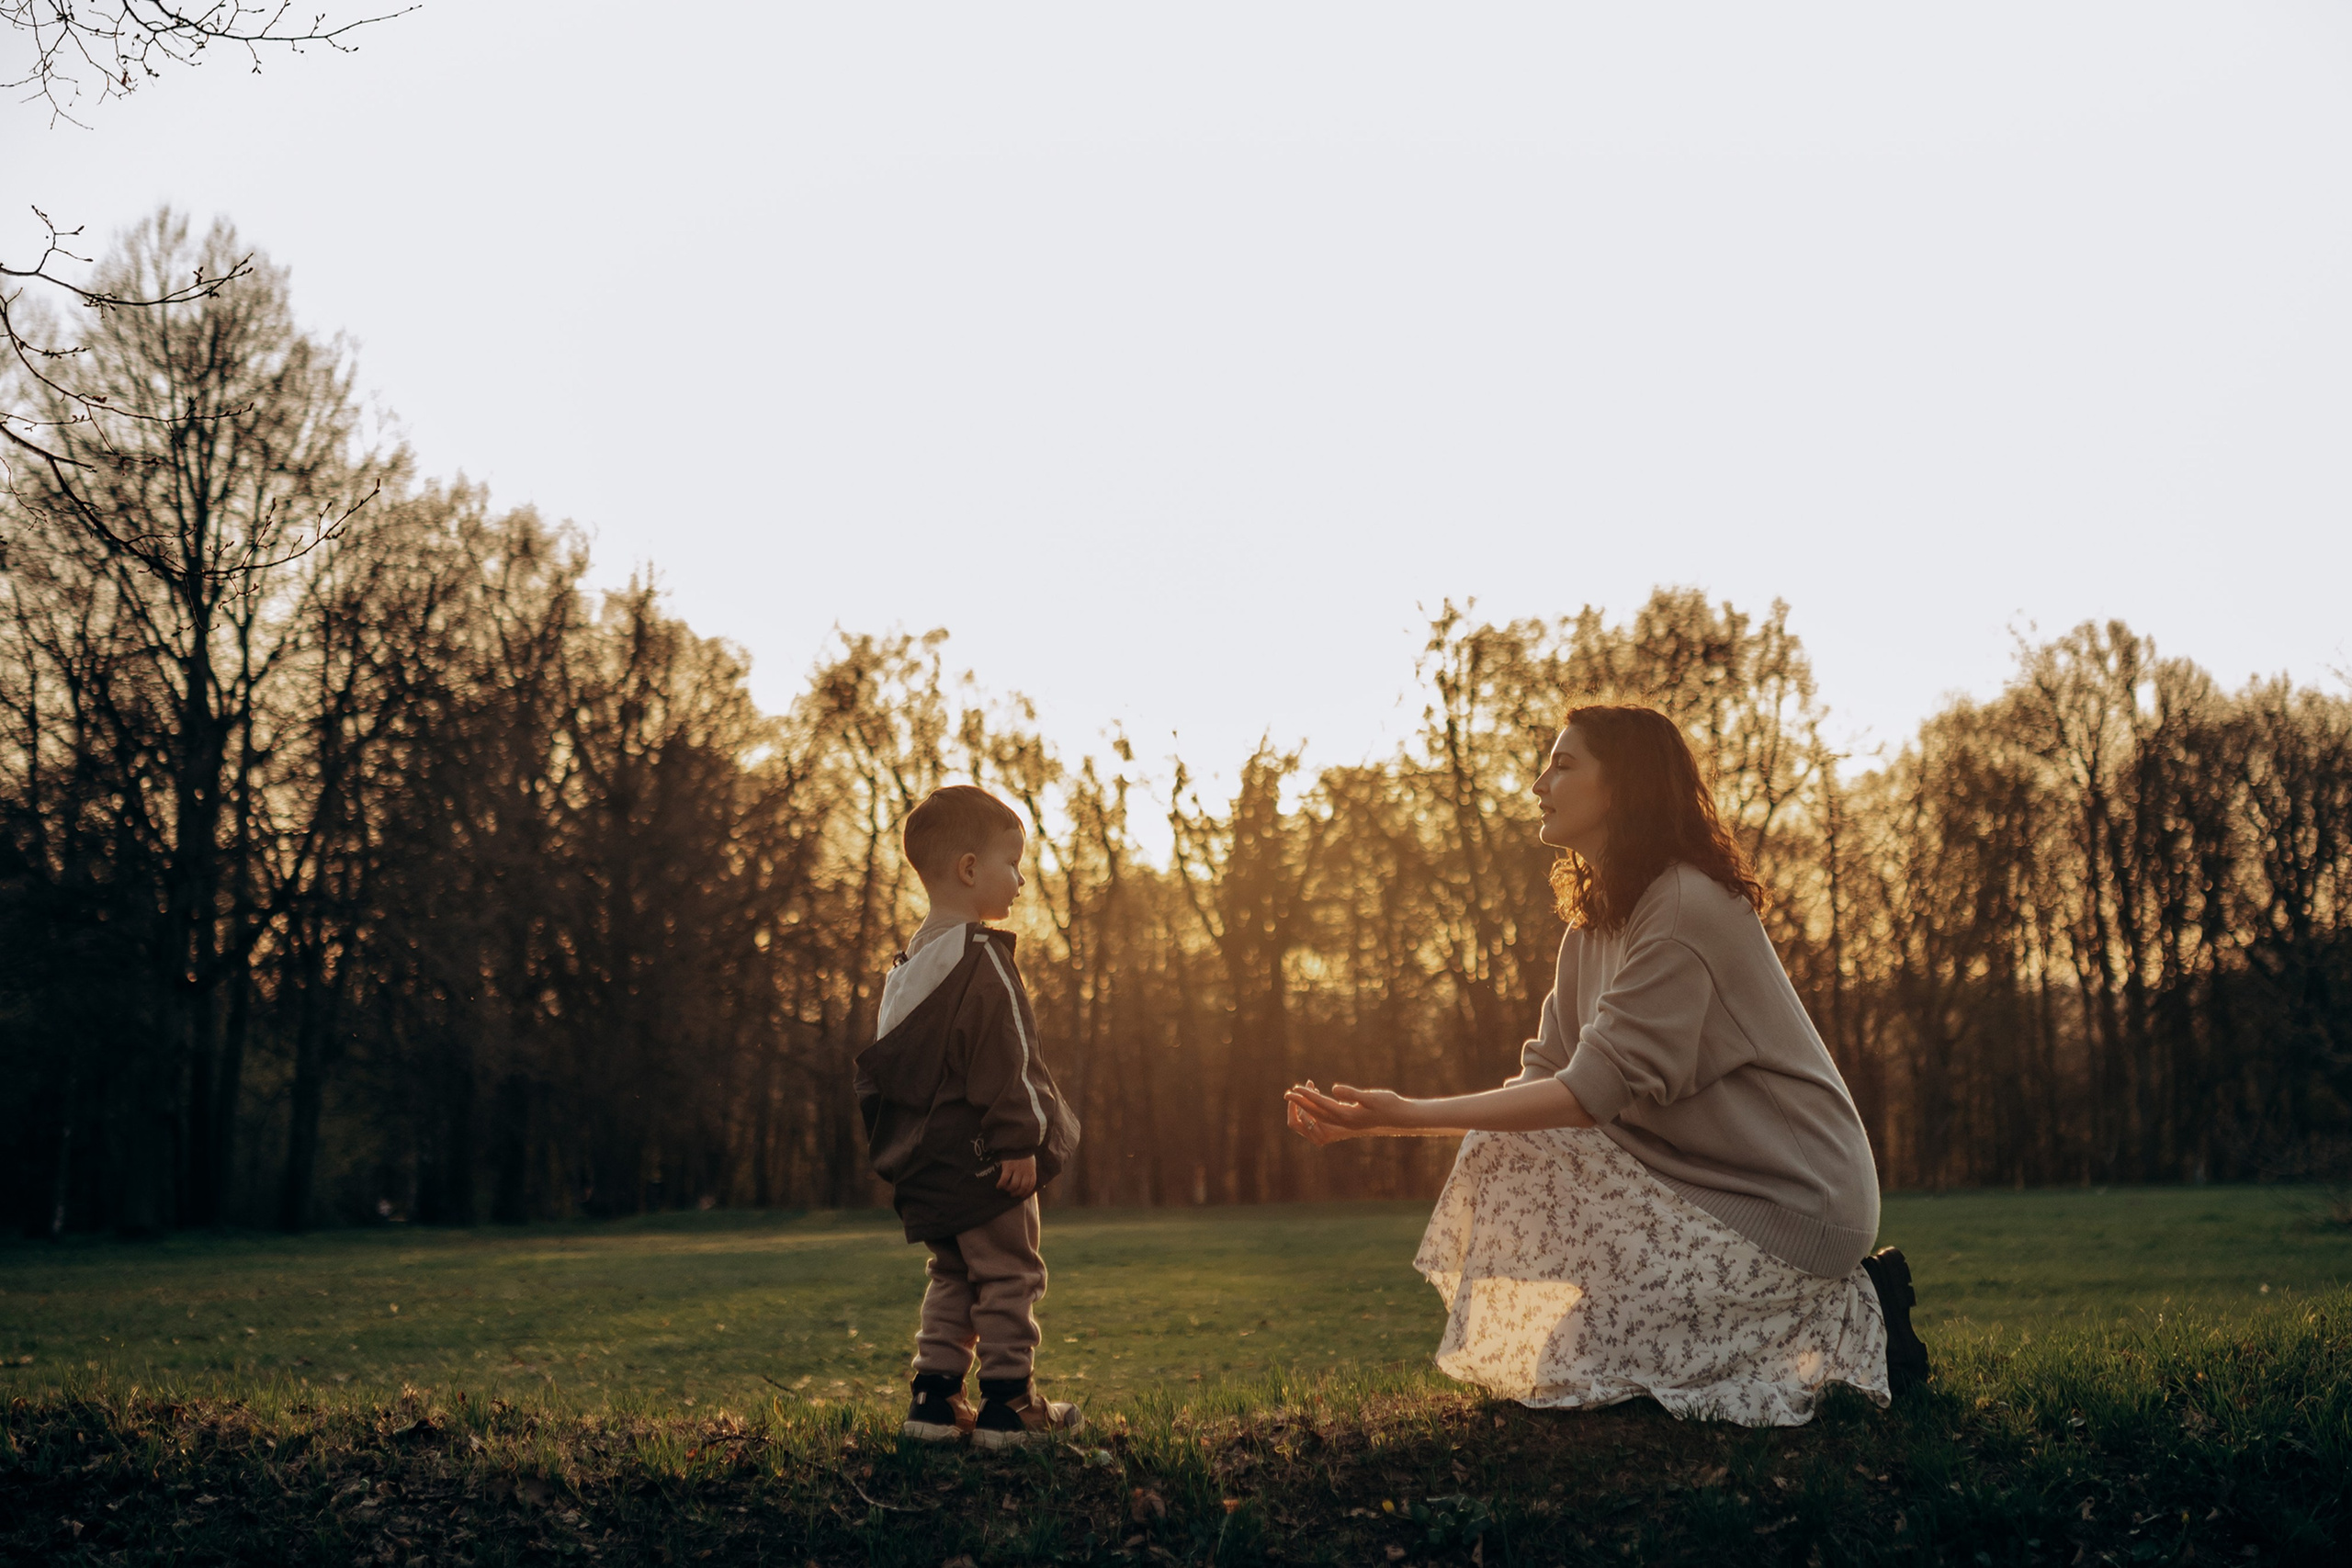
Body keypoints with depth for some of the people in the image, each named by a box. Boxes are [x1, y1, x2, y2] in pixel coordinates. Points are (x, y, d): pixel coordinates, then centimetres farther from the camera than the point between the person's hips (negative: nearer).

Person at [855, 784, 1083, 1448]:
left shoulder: (910, 961, 15)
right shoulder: (979, 957, -15)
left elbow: (885, 1064, 20)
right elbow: (1003, 1057, -21)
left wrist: (895, 1144, 24)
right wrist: (1019, 1138, -20)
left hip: (927, 1161, 9)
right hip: (982, 1158, -9)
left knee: (951, 1275, 17)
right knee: (1009, 1272, 0)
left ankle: (934, 1398, 17)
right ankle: (1008, 1404, 4)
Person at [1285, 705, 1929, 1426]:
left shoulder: (1688, 907, -20)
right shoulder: (1595, 927, 11)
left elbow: (1593, 1091, -25)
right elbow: (1545, 1078, 3)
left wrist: (1411, 1115, -27)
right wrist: (1384, 1117, -10)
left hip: (1789, 1201, -9)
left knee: (1588, 1365, -15)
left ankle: (1854, 1316, 1)